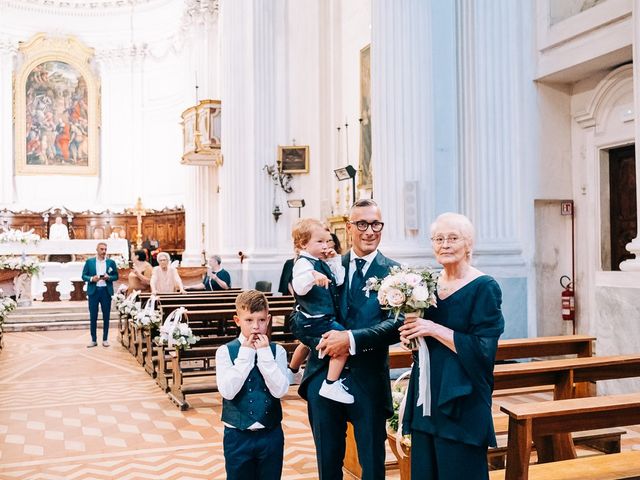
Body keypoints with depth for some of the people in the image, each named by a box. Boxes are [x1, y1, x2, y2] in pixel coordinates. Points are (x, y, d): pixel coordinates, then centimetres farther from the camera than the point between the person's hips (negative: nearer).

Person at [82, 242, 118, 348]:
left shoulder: (111, 262, 6)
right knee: (93, 316, 2)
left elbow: (116, 276, 7)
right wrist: (91, 279, -15)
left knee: (106, 316, 4)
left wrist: (109, 277, -12)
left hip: (106, 291, 0)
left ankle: (105, 339, 13)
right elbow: (84, 276, 4)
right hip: (93, 291, 0)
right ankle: (94, 340, 10)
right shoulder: (89, 262, 5)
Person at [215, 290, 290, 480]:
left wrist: (265, 354, -18)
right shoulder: (225, 351, -6)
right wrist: (245, 355, -18)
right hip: (238, 435, -1)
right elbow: (227, 391, -17)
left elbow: (280, 390, -14)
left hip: (271, 434, 1)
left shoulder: (277, 351, -3)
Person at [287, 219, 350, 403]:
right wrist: (312, 276, -53)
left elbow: (338, 281, 13)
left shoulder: (320, 263, 9)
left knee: (307, 342, 36)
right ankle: (331, 385, -21)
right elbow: (299, 288, -36)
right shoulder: (304, 263, -21)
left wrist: (334, 261, 4)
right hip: (315, 322, -11)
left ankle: (292, 372, 62)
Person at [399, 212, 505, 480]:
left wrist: (434, 329, -19)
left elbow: (483, 349, -18)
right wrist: (411, 335, -2)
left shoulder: (484, 287, -10)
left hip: (461, 401, -6)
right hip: (426, 397, 6)